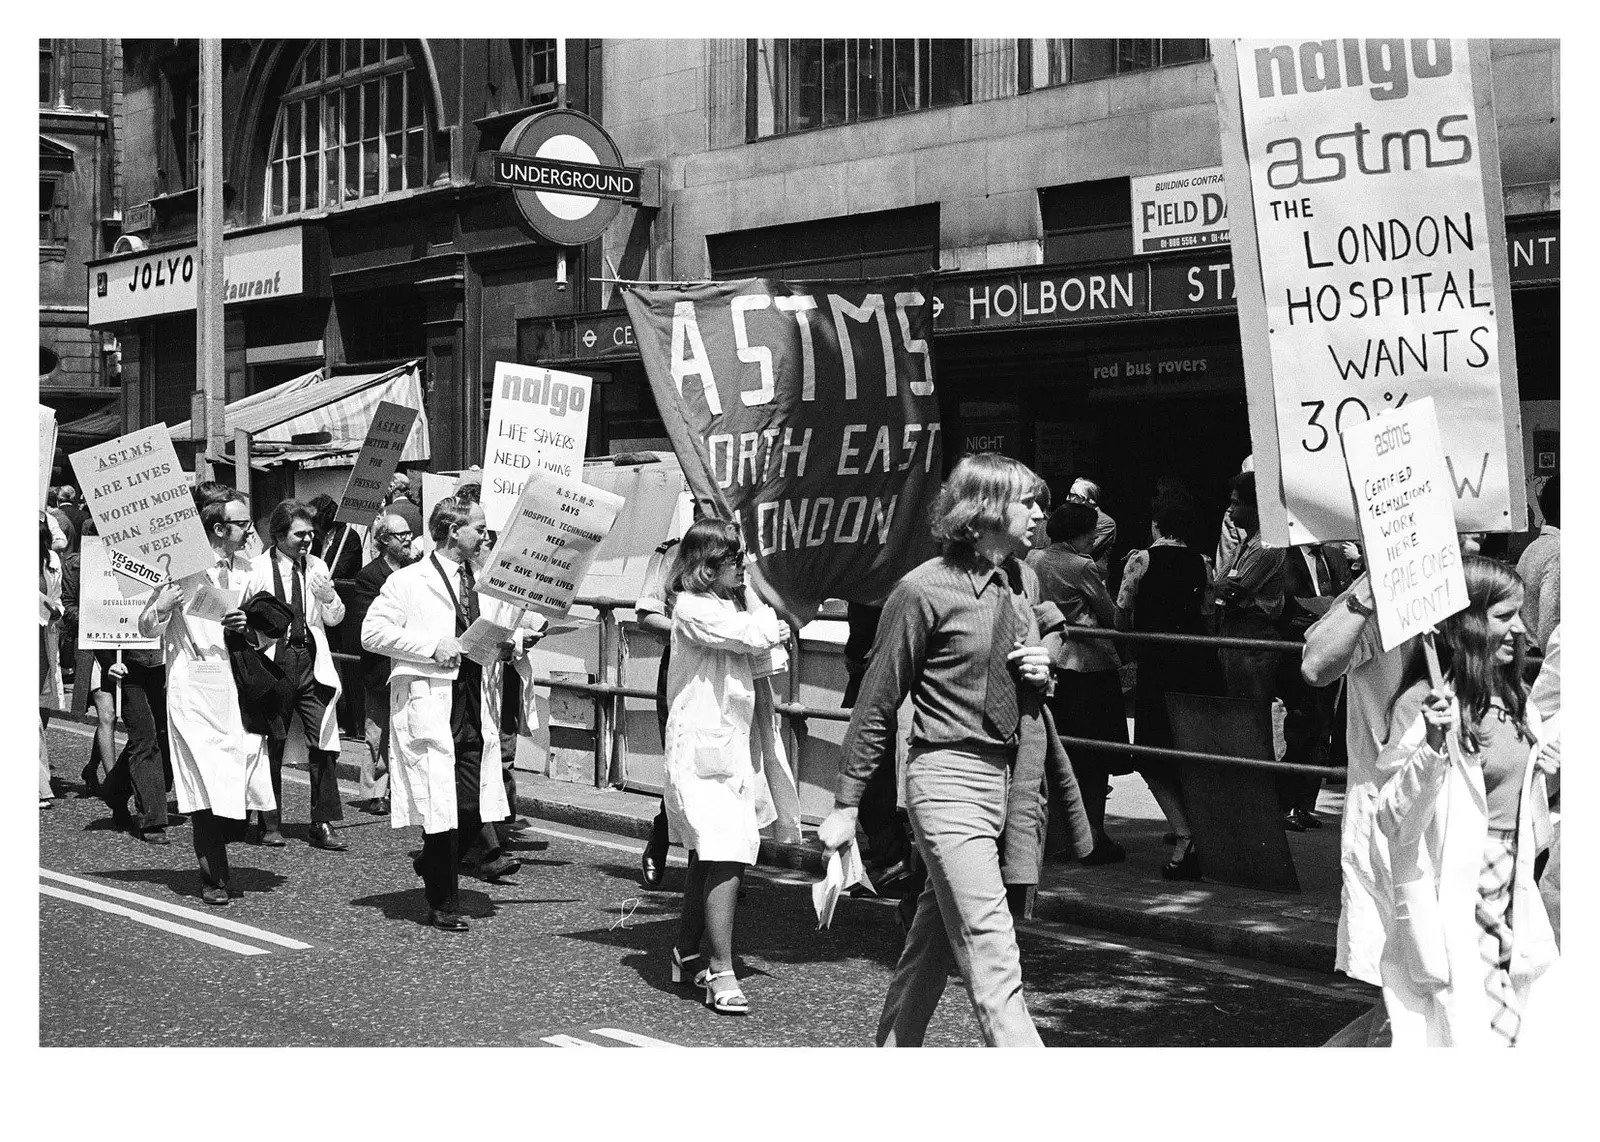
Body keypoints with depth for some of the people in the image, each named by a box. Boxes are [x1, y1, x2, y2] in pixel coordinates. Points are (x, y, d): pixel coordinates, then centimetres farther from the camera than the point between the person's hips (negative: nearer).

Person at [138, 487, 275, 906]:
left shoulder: (245, 568, 10)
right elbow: (147, 628, -1)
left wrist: (245, 625, -5)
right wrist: (162, 606, -21)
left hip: (238, 689, 5)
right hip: (196, 690, -5)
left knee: (243, 788, 1)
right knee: (208, 788, -6)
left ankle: (214, 847, 28)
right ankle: (213, 880, 6)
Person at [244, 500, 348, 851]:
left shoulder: (316, 567, 11)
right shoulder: (258, 568, -1)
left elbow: (335, 618, 11)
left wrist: (328, 595, -7)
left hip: (312, 662, 3)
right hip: (273, 660, -3)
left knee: (324, 743, -5)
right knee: (271, 745, 5)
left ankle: (323, 825, 1)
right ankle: (270, 824, 16)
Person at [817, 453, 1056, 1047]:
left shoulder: (1023, 580, 10)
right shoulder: (924, 591, -11)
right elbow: (877, 702, -5)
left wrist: (1039, 675, 1)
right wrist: (846, 804, -3)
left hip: (1009, 775, 7)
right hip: (949, 780, -7)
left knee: (932, 942, 14)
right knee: (991, 958, -12)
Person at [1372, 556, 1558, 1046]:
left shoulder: (1513, 699, 9)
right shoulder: (1424, 703, -15)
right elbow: (1394, 823, -18)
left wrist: (1539, 775, 4)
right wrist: (1432, 746, -30)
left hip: (1508, 895, 7)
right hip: (1454, 907, -7)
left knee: (1508, 1028, 11)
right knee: (1467, 1032, -5)